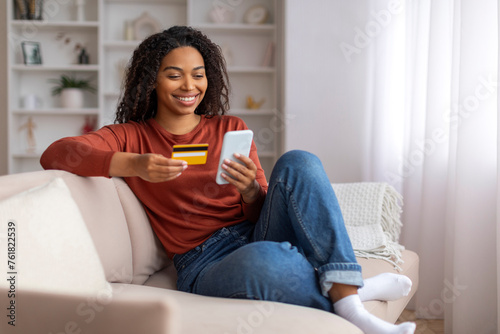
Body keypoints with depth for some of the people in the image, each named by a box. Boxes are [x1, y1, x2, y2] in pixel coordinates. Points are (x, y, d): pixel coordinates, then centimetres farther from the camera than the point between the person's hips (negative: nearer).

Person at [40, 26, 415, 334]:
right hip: (204, 265, -3)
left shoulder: (230, 129, 17)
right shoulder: (132, 136, 10)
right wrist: (134, 165, -24)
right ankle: (352, 292, -16)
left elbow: (262, 211, 12)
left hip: (261, 235, 4)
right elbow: (55, 154, -8)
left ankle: (344, 295, -29)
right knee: (261, 260, -39)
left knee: (297, 161, -23)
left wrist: (250, 190, -13)